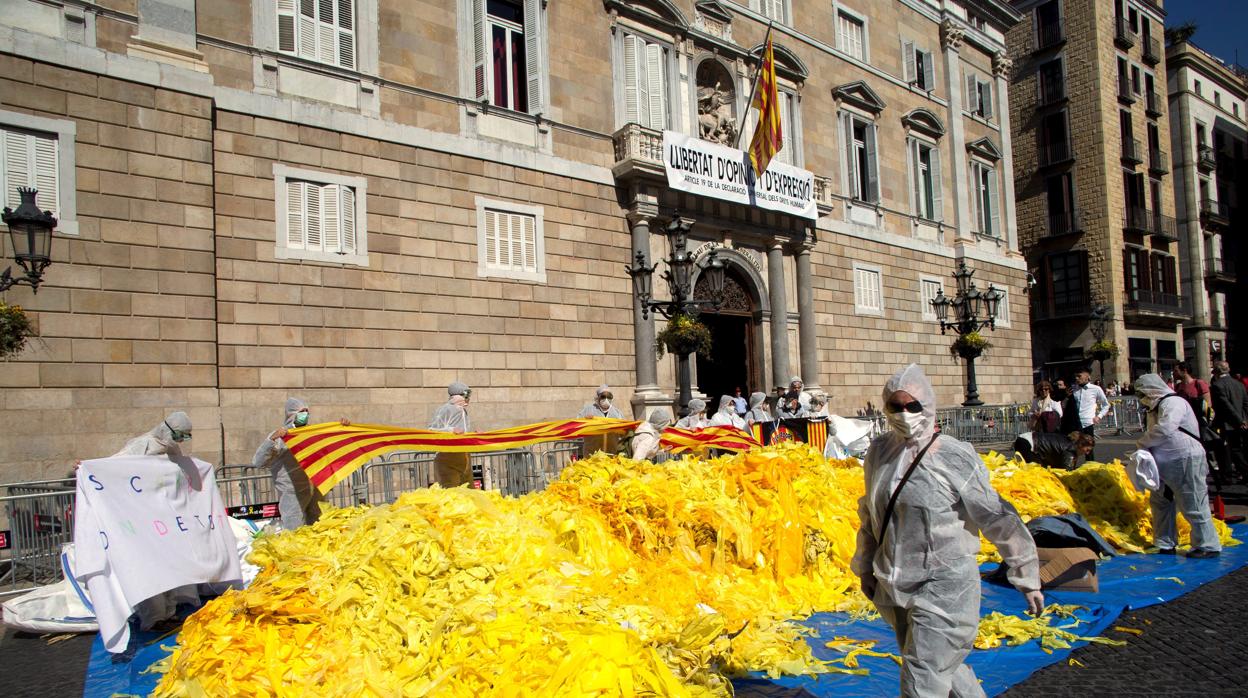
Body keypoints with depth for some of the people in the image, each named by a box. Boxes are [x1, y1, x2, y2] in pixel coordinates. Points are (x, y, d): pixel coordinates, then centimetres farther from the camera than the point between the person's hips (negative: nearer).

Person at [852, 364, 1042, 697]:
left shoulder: (955, 458, -14)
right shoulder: (879, 451, 2)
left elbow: (999, 522, -7)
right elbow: (870, 515, 15)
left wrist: (1027, 580, -2)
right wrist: (866, 569, 20)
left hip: (943, 588, -6)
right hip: (894, 588, 6)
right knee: (945, 668, 22)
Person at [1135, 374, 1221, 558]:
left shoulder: (1173, 403, -16)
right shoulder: (1157, 407, 17)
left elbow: (1164, 430, -27)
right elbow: (1154, 434, 22)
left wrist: (1141, 443, -13)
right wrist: (1144, 446, 1)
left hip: (1185, 461, -11)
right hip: (1166, 465, 11)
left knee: (1193, 505, -4)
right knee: (1160, 502, 13)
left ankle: (1208, 546, 8)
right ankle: (1165, 544, 22)